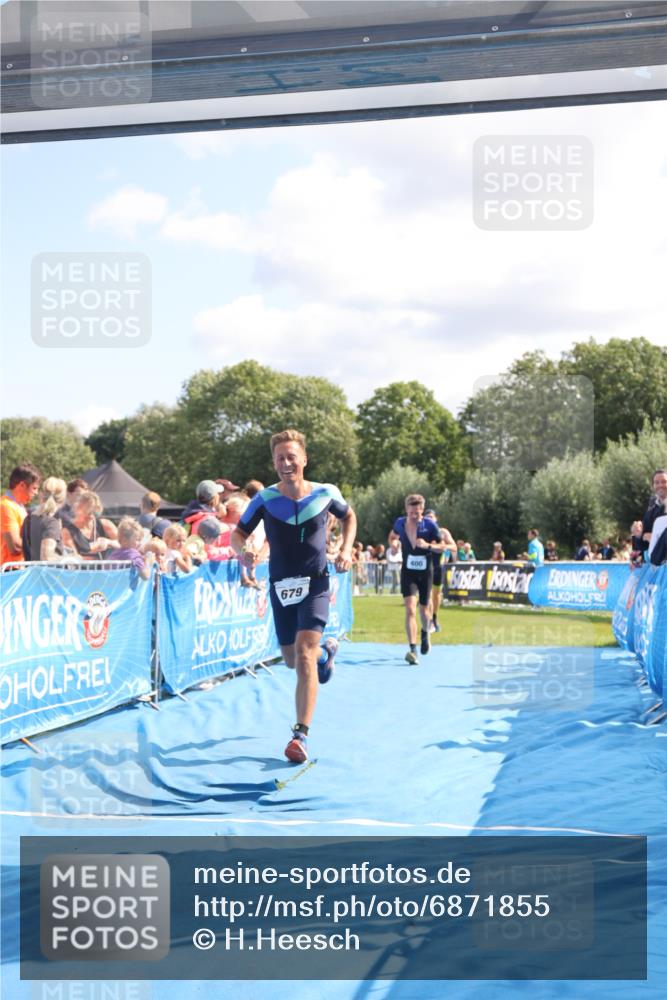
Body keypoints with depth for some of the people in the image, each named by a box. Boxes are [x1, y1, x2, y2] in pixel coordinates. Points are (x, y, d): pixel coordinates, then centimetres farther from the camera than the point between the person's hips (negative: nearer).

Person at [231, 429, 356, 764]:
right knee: (292, 660, 16)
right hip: (280, 586, 2)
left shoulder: (326, 493, -7)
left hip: (315, 585, -2)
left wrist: (346, 550, -2)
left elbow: (349, 516, 13)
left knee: (304, 656, -18)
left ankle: (301, 736, -15)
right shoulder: (264, 499, -9)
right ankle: (326, 653, 53)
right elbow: (238, 533, -1)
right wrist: (242, 551, -24)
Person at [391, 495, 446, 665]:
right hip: (408, 572, 0)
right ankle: (412, 649, -23)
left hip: (425, 572, 0)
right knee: (410, 609, -17)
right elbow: (394, 535, 19)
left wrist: (428, 545, -21)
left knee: (424, 610, 13)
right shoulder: (400, 523, -5)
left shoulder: (430, 525, -11)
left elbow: (442, 547, -4)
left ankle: (425, 633, 48)